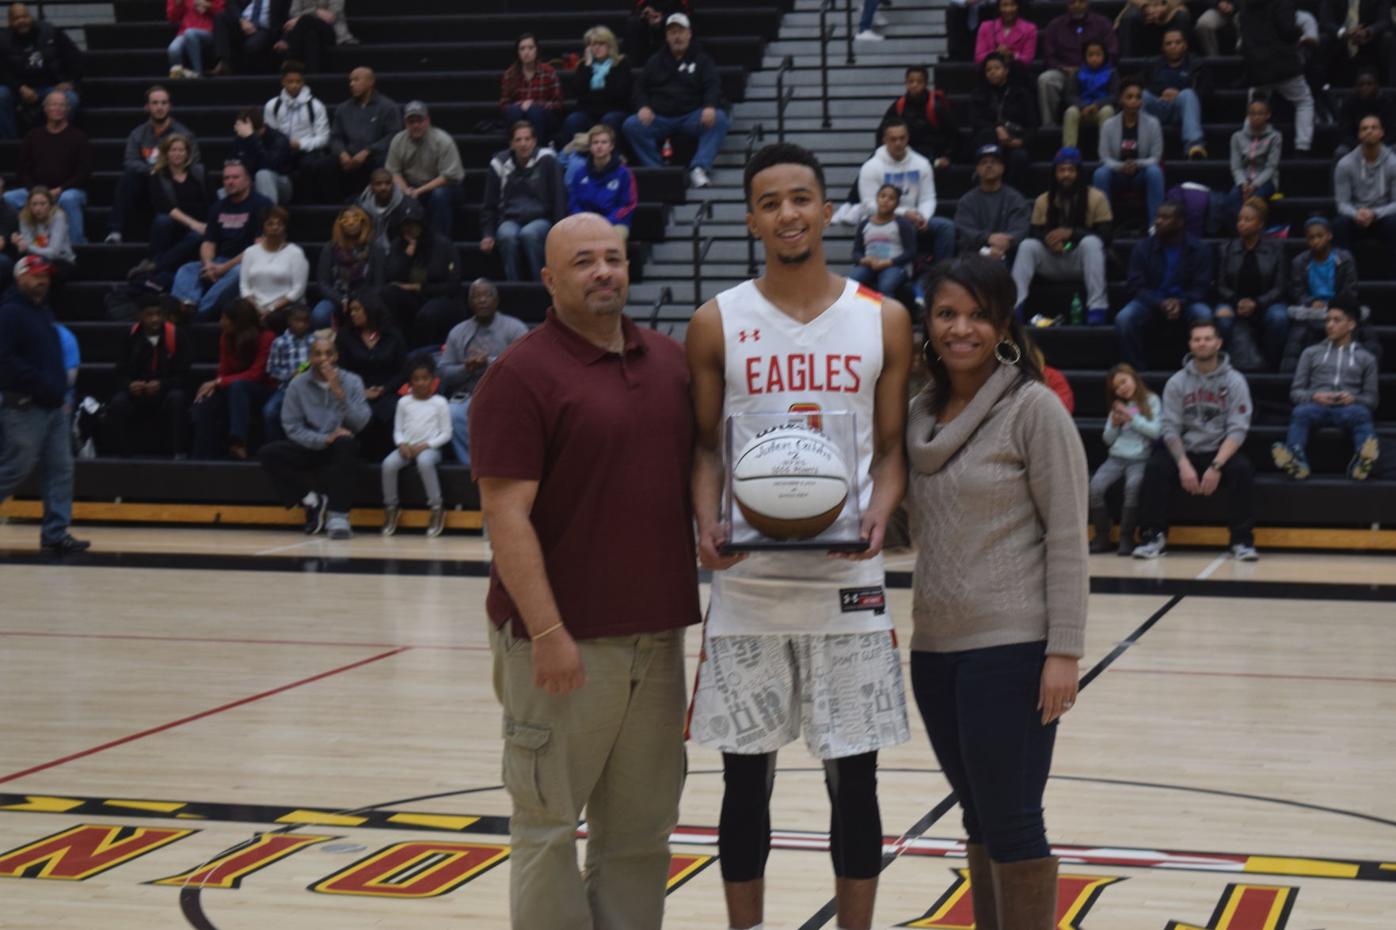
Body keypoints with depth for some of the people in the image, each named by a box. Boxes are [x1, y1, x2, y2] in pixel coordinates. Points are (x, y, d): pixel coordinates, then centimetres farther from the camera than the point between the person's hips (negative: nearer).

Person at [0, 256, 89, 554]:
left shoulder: (43, 309, 17)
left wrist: (60, 386, 13)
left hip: (53, 405, 9)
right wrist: (40, 384, -20)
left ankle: (55, 534, 7)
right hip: (24, 406, -9)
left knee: (60, 470, 4)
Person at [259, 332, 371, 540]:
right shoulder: (298, 385, 1)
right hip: (310, 448, 2)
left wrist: (339, 393, -21)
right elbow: (292, 427, -7)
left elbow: (360, 422, -10)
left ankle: (338, 515, -36)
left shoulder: (351, 382, 1)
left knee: (345, 443, -37)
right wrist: (324, 439, -21)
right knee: (268, 453, -23)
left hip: (340, 450, -1)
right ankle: (312, 501, -13)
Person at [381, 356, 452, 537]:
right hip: (407, 447, 3)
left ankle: (436, 508, -29)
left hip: (429, 448, -3)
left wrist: (425, 446, -12)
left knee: (424, 461, -39)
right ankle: (391, 507, -11)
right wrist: (402, 444, -9)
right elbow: (397, 430, 12)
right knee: (389, 463, -28)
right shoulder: (404, 402, 12)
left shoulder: (439, 402, 3)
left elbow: (446, 433, 0)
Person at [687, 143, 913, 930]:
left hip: (848, 578, 0)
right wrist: (708, 523, -12)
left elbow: (893, 445, 6)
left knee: (855, 778, 5)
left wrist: (880, 512, -13)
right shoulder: (718, 323, 3)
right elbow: (704, 444, 7)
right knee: (746, 777, 7)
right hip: (747, 580, 0)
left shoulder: (884, 320, 3)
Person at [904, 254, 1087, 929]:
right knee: (979, 822, 13)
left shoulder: (1034, 407, -7)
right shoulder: (921, 413, 11)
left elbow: (1067, 536, -10)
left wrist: (1064, 651, -15)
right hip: (935, 648, 6)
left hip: (1011, 649, -6)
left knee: (1010, 824, -2)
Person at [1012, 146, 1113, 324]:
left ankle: (1097, 307, -41)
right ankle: (1015, 304, -35)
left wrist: (1070, 233, -23)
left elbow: (1106, 235, -11)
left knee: (1091, 242, -34)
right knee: (1028, 245, -23)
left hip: (1082, 262, -3)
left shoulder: (1095, 198, -4)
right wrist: (1050, 240, -23)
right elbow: (1036, 234, 3)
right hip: (1053, 262, 3)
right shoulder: (1043, 201, 5)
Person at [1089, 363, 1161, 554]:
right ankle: (1102, 536, -13)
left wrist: (1132, 418, -8)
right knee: (1095, 486, -25)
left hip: (1140, 458, -4)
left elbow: (1156, 432, -4)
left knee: (1133, 485, -36)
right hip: (1116, 457, 4)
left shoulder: (1151, 401, 9)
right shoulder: (1118, 406, 21)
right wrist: (1114, 425, 0)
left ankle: (1127, 537, -24)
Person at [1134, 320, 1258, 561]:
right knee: (1155, 467, -26)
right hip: (1184, 451, 1)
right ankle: (1154, 537, -16)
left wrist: (1216, 467, -23)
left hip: (1221, 451, -1)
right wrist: (1184, 465, -21)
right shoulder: (1177, 382, 3)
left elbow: (1237, 430, -9)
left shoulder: (1235, 381, -2)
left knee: (1242, 469, -32)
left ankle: (1242, 541, -21)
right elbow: (1171, 429, -3)